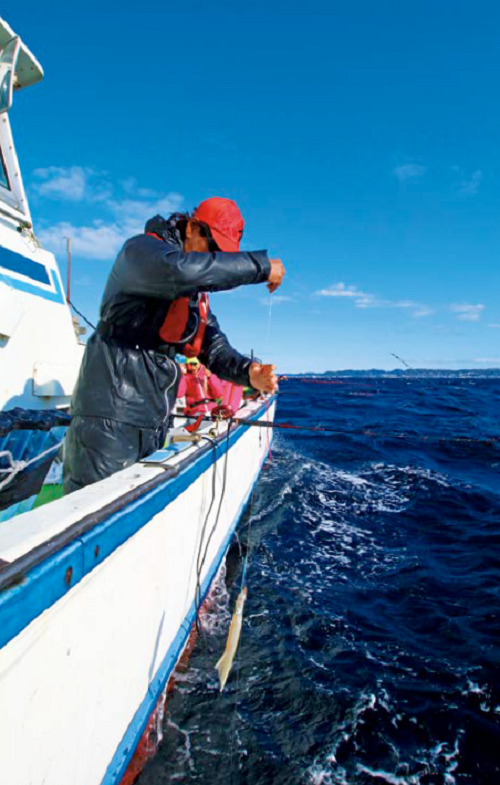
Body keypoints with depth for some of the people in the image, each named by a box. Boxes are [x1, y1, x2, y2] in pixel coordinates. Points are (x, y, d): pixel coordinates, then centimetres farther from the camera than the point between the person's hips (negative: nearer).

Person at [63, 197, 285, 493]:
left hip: (155, 424, 9)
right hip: (111, 416, -8)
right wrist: (262, 266, -22)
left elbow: (215, 347, 12)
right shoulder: (141, 248, -5)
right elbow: (179, 270, -30)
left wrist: (248, 372, -10)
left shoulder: (197, 293, 20)